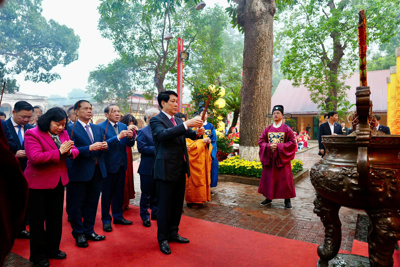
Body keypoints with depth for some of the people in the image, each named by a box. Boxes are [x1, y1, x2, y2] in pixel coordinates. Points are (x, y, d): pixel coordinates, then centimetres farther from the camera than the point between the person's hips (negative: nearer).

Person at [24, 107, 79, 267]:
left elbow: (74, 151, 6)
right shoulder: (32, 134, -13)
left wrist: (69, 151, -17)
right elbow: (35, 158, -23)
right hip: (38, 183, -6)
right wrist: (59, 152, -25)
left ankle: (53, 249, 33)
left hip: (58, 182, 6)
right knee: (37, 219, 8)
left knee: (56, 217, 16)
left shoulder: (63, 133, 6)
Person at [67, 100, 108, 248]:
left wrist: (104, 146, -9)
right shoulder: (71, 129, -7)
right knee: (77, 204, 7)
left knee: (92, 203, 15)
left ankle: (89, 230, 31)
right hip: (79, 172, -5)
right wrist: (90, 148, -27)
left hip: (97, 171, 6)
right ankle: (79, 234, 24)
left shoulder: (98, 128, 12)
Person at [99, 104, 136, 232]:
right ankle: (106, 220, 21)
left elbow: (130, 144, 3)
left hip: (122, 164, 6)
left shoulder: (123, 126, 7)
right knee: (107, 193, 6)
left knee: (119, 192, 16)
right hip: (109, 165, -5)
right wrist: (118, 137, -33)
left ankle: (118, 216, 31)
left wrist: (130, 136, -18)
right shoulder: (101, 127, -10)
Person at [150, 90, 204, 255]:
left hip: (181, 169, 8)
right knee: (165, 206, 5)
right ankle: (163, 239, 22)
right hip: (166, 170, -7)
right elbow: (163, 134, -29)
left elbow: (190, 135, 8)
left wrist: (198, 132, -16)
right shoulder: (156, 120, -9)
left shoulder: (178, 121, 14)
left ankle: (173, 233, 35)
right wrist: (186, 124, -34)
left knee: (178, 204, 18)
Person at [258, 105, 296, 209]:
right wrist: (269, 146, -12)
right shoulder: (268, 129, 7)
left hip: (282, 157, -3)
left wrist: (279, 146, -16)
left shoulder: (286, 129, -2)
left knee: (284, 179, 1)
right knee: (268, 178, 7)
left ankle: (287, 200, 14)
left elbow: (292, 142, -6)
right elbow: (261, 141, 7)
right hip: (269, 158, 3)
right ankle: (269, 198, 21)